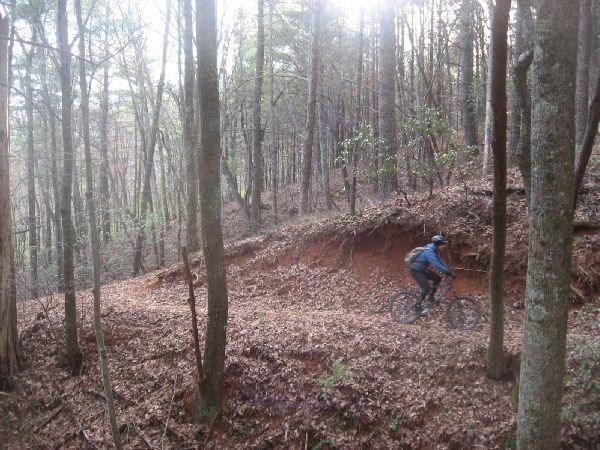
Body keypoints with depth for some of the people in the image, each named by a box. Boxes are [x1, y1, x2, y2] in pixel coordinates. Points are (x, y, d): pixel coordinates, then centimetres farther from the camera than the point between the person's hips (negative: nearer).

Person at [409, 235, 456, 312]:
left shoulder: (434, 250, 3)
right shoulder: (429, 251, -28)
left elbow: (440, 261, 7)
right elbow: (437, 264, -35)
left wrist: (449, 271, -1)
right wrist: (449, 273, -35)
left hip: (422, 269, 10)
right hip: (416, 271, -10)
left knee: (438, 278, 6)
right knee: (426, 288, -21)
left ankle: (431, 297, 18)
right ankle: (418, 305, -6)